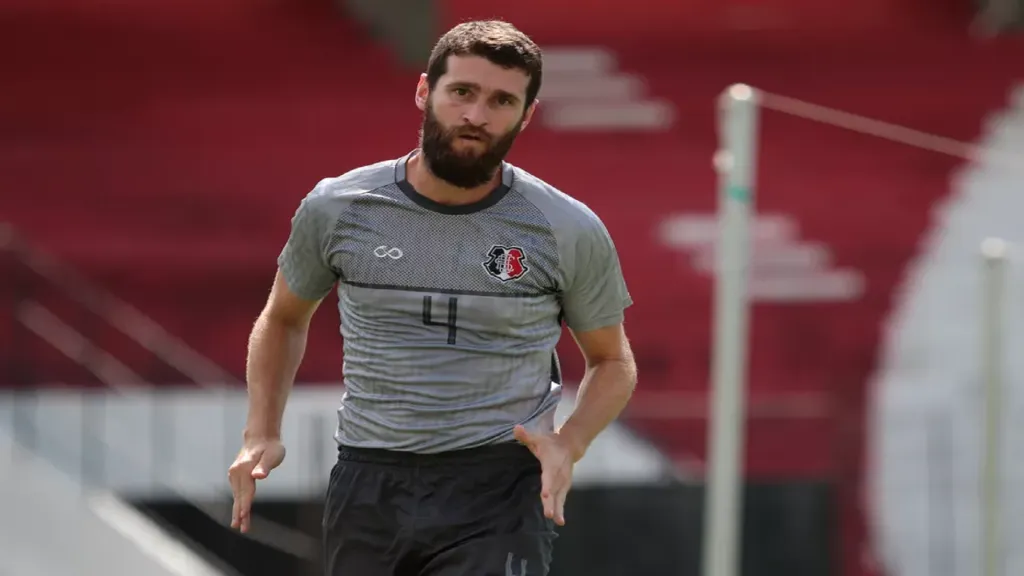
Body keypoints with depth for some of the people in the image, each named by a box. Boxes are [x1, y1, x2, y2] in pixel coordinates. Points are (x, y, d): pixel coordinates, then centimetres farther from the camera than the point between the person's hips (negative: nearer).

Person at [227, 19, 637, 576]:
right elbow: (284, 318, 21)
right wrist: (261, 435, 7)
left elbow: (612, 360, 12)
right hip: (366, 490, 3)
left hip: (497, 494, -3)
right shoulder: (336, 209, 3)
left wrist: (568, 447, -8)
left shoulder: (570, 232, -1)